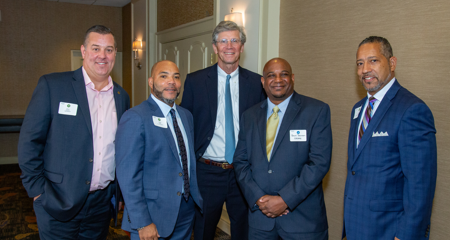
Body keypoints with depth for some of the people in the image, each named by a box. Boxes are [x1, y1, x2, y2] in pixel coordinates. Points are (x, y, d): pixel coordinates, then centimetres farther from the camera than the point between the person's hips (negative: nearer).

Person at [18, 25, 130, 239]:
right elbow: (29, 141, -6)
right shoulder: (51, 85, -7)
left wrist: (119, 193, 9)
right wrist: (38, 191, -8)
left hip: (101, 203, 4)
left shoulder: (121, 96, 6)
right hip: (58, 203, -4)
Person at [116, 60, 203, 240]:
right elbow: (128, 175, -17)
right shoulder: (135, 117, -14)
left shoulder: (186, 115, 9)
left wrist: (197, 197, 7)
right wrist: (142, 223, -18)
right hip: (153, 213, -6)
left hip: (187, 210, 7)